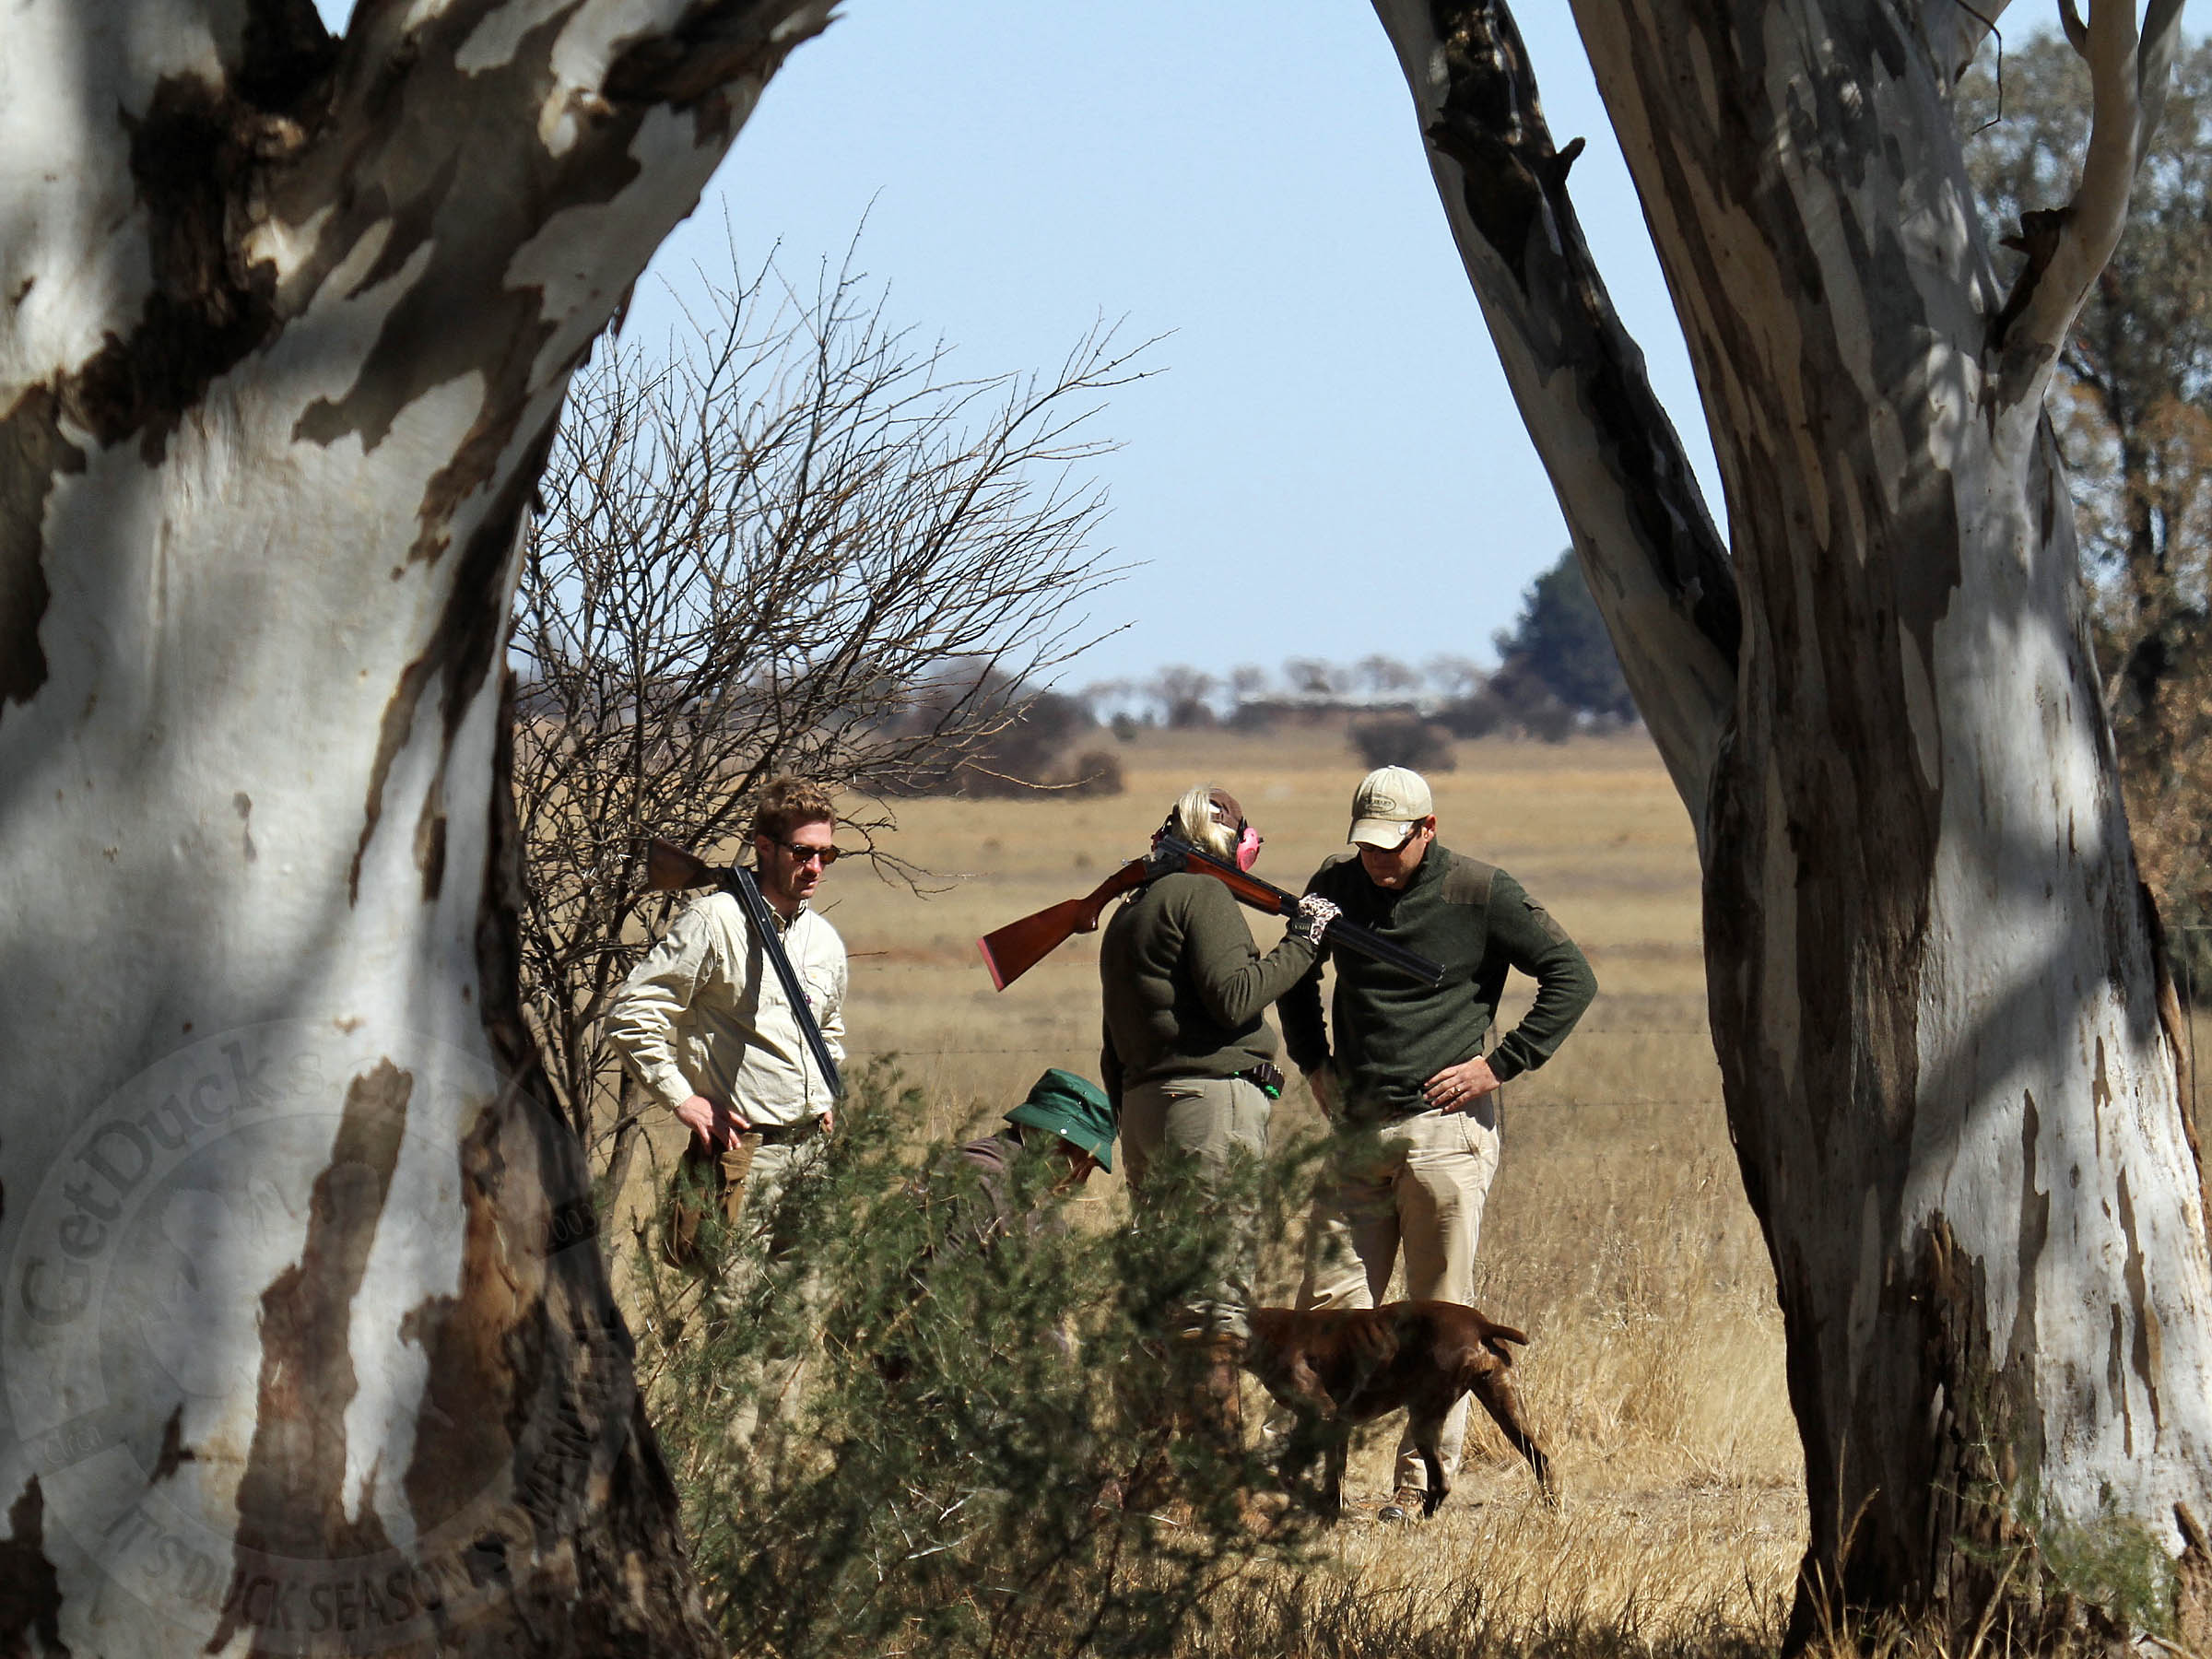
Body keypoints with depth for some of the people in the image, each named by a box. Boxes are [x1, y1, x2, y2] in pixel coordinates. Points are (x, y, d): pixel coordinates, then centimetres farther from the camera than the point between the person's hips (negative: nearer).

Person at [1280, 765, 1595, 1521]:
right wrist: (1312, 1061, 15)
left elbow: (1572, 977, -3)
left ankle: (1425, 1484, 2)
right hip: (1355, 1128, 4)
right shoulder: (1335, 886, 7)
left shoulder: (1480, 893, -6)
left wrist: (1499, 1064, -8)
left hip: (1444, 1126, -4)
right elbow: (1295, 973, 27)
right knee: (1329, 1303, 0)